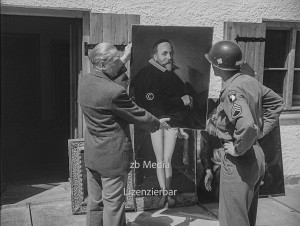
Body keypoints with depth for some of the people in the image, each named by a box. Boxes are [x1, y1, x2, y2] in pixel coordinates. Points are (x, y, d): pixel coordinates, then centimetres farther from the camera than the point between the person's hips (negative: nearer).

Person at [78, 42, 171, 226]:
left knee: (95, 202, 19)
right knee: (113, 204, 7)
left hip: (92, 155, 8)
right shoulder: (114, 92, -25)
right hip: (113, 157, -8)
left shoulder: (85, 81, -2)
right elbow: (138, 115, -13)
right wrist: (159, 124, 5)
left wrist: (126, 58, 22)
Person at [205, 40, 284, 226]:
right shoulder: (250, 81, 3)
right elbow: (277, 102, 17)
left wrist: (237, 149, -20)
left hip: (239, 161, -9)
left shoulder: (232, 90, -22)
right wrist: (262, 130, 12)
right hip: (256, 155, 9)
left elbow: (247, 125, -37)